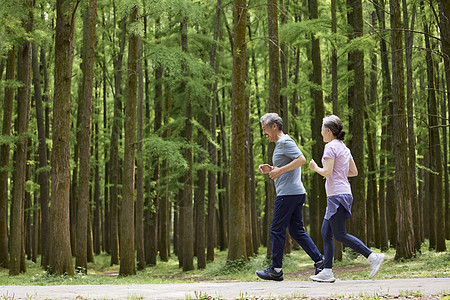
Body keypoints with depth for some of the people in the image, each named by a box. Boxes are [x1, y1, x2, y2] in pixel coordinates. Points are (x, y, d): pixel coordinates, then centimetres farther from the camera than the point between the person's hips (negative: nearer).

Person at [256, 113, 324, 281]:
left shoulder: (285, 142, -9)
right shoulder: (281, 144, 23)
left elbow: (301, 160, -21)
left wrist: (280, 170, -21)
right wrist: (271, 169, 17)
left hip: (289, 193, -10)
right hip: (297, 193, 10)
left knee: (277, 230, -4)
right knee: (297, 231, 9)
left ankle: (276, 270, 0)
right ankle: (319, 261, 4)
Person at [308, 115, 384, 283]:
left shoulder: (331, 147, -10)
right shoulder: (344, 148, 17)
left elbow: (327, 172, -17)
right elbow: (354, 172, 19)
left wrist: (315, 168, 0)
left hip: (337, 195, -10)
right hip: (344, 194, 10)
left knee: (340, 235, -8)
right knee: (326, 233, 9)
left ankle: (373, 257, -13)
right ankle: (327, 272, 7)